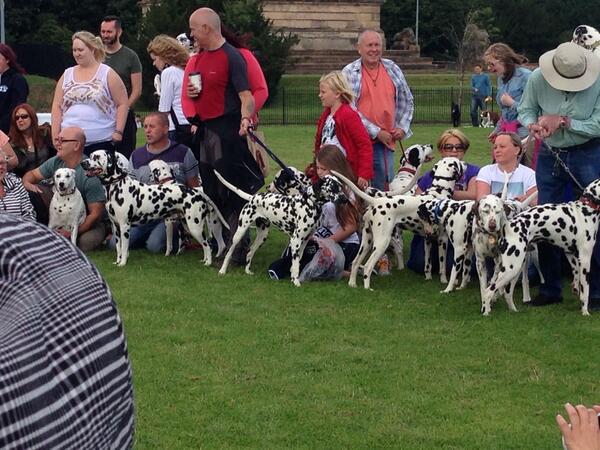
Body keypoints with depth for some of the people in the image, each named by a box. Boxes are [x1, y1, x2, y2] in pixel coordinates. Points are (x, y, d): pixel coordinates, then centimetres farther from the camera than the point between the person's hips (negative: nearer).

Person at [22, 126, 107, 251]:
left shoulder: (90, 174, -23)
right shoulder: (56, 162, -4)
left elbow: (95, 214, -22)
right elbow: (32, 174, 12)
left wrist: (71, 233, -31)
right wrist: (27, 184, -15)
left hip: (87, 224, -5)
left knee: (86, 241, -37)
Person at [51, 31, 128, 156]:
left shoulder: (108, 74, 2)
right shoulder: (67, 75, 12)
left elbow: (122, 104, 1)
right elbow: (57, 106, 12)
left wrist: (118, 132, -7)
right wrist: (55, 135, 4)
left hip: (101, 141, -3)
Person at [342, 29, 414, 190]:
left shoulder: (393, 70, 10)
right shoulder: (349, 73, -3)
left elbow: (407, 102, 19)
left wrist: (402, 128, 5)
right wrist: (376, 132, -12)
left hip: (386, 141, 4)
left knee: (385, 186, 5)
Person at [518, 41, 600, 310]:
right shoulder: (538, 79, -12)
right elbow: (525, 110, 2)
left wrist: (564, 121, -24)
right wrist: (533, 124, -20)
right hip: (550, 155, 3)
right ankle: (550, 289, 18)